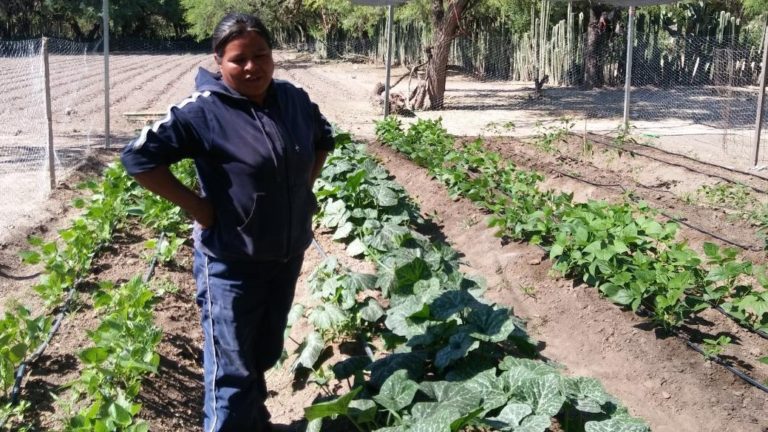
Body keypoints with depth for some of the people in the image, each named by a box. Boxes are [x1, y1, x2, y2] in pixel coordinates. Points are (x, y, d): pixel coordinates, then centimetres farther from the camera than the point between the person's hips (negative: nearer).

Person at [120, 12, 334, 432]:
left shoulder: (294, 100, 0)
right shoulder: (204, 111, -18)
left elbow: (324, 138, 20)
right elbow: (138, 157, -19)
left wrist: (306, 186, 7)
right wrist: (197, 206, -18)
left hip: (288, 255, 6)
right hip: (231, 263, -6)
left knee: (266, 353, 24)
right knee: (232, 370, 2)